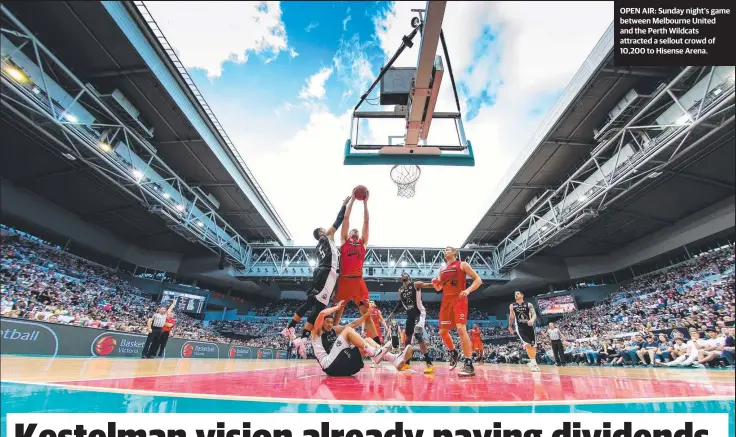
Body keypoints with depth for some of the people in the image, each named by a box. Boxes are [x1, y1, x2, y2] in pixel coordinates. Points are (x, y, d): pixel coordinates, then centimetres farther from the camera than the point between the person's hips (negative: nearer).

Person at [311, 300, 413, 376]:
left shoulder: (334, 330, 25)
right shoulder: (316, 332, 5)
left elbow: (353, 324, 18)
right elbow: (322, 313, -14)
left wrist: (366, 314, 9)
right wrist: (338, 307, -1)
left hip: (343, 365, 7)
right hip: (330, 365, -7)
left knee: (367, 340, -3)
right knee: (348, 331, -17)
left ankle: (395, 359, -22)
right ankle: (374, 353, -31)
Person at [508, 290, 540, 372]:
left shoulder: (529, 305, -1)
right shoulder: (512, 306, 3)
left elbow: (534, 314, -12)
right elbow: (511, 317, 13)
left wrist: (532, 320, -33)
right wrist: (510, 326, 18)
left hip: (529, 326, 1)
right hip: (520, 327, -1)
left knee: (533, 345, 9)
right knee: (527, 344, -16)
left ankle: (533, 361, 29)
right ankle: (533, 363, -5)